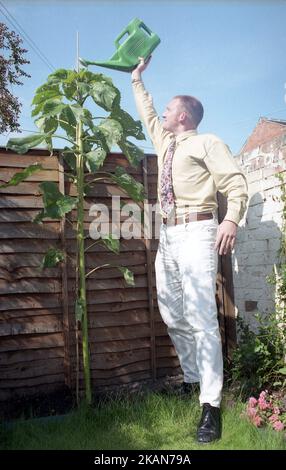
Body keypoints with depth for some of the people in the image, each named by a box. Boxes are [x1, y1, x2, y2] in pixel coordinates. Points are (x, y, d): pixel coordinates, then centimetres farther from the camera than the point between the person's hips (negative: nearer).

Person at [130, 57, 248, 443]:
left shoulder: (206, 142, 3)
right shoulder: (165, 143, 25)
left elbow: (236, 183, -7)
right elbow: (147, 114, 43)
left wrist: (231, 219, -23)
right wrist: (137, 79, 47)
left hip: (196, 232, -8)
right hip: (168, 236, 8)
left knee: (201, 318, -12)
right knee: (173, 317, 6)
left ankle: (211, 404, -8)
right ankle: (192, 380, 20)